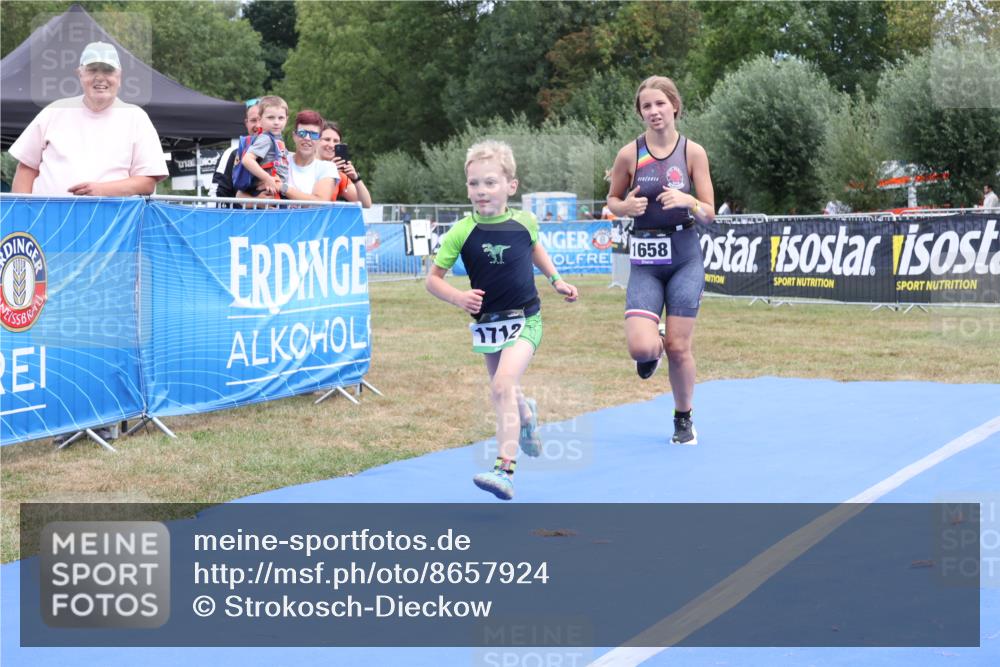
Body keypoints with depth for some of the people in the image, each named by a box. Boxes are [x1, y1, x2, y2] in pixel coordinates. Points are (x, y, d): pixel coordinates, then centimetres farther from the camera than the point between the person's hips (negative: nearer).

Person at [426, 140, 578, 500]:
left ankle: (505, 470, -25)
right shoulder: (461, 233, -12)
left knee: (503, 386, -22)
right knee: (502, 393, 18)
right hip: (487, 322, 2)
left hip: (524, 319, -2)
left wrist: (556, 280, 13)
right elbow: (433, 277, -4)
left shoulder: (524, 222, -6)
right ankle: (526, 413, 57)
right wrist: (457, 297, -22)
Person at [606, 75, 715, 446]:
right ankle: (652, 350, 22)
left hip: (685, 258, 0)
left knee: (678, 348, 1)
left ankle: (683, 419, 24)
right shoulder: (630, 154, -3)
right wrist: (627, 207, -12)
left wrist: (688, 201, -22)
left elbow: (709, 213, -1)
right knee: (641, 347, -17)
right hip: (645, 261, 0)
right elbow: (612, 200, 11)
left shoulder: (693, 152, -2)